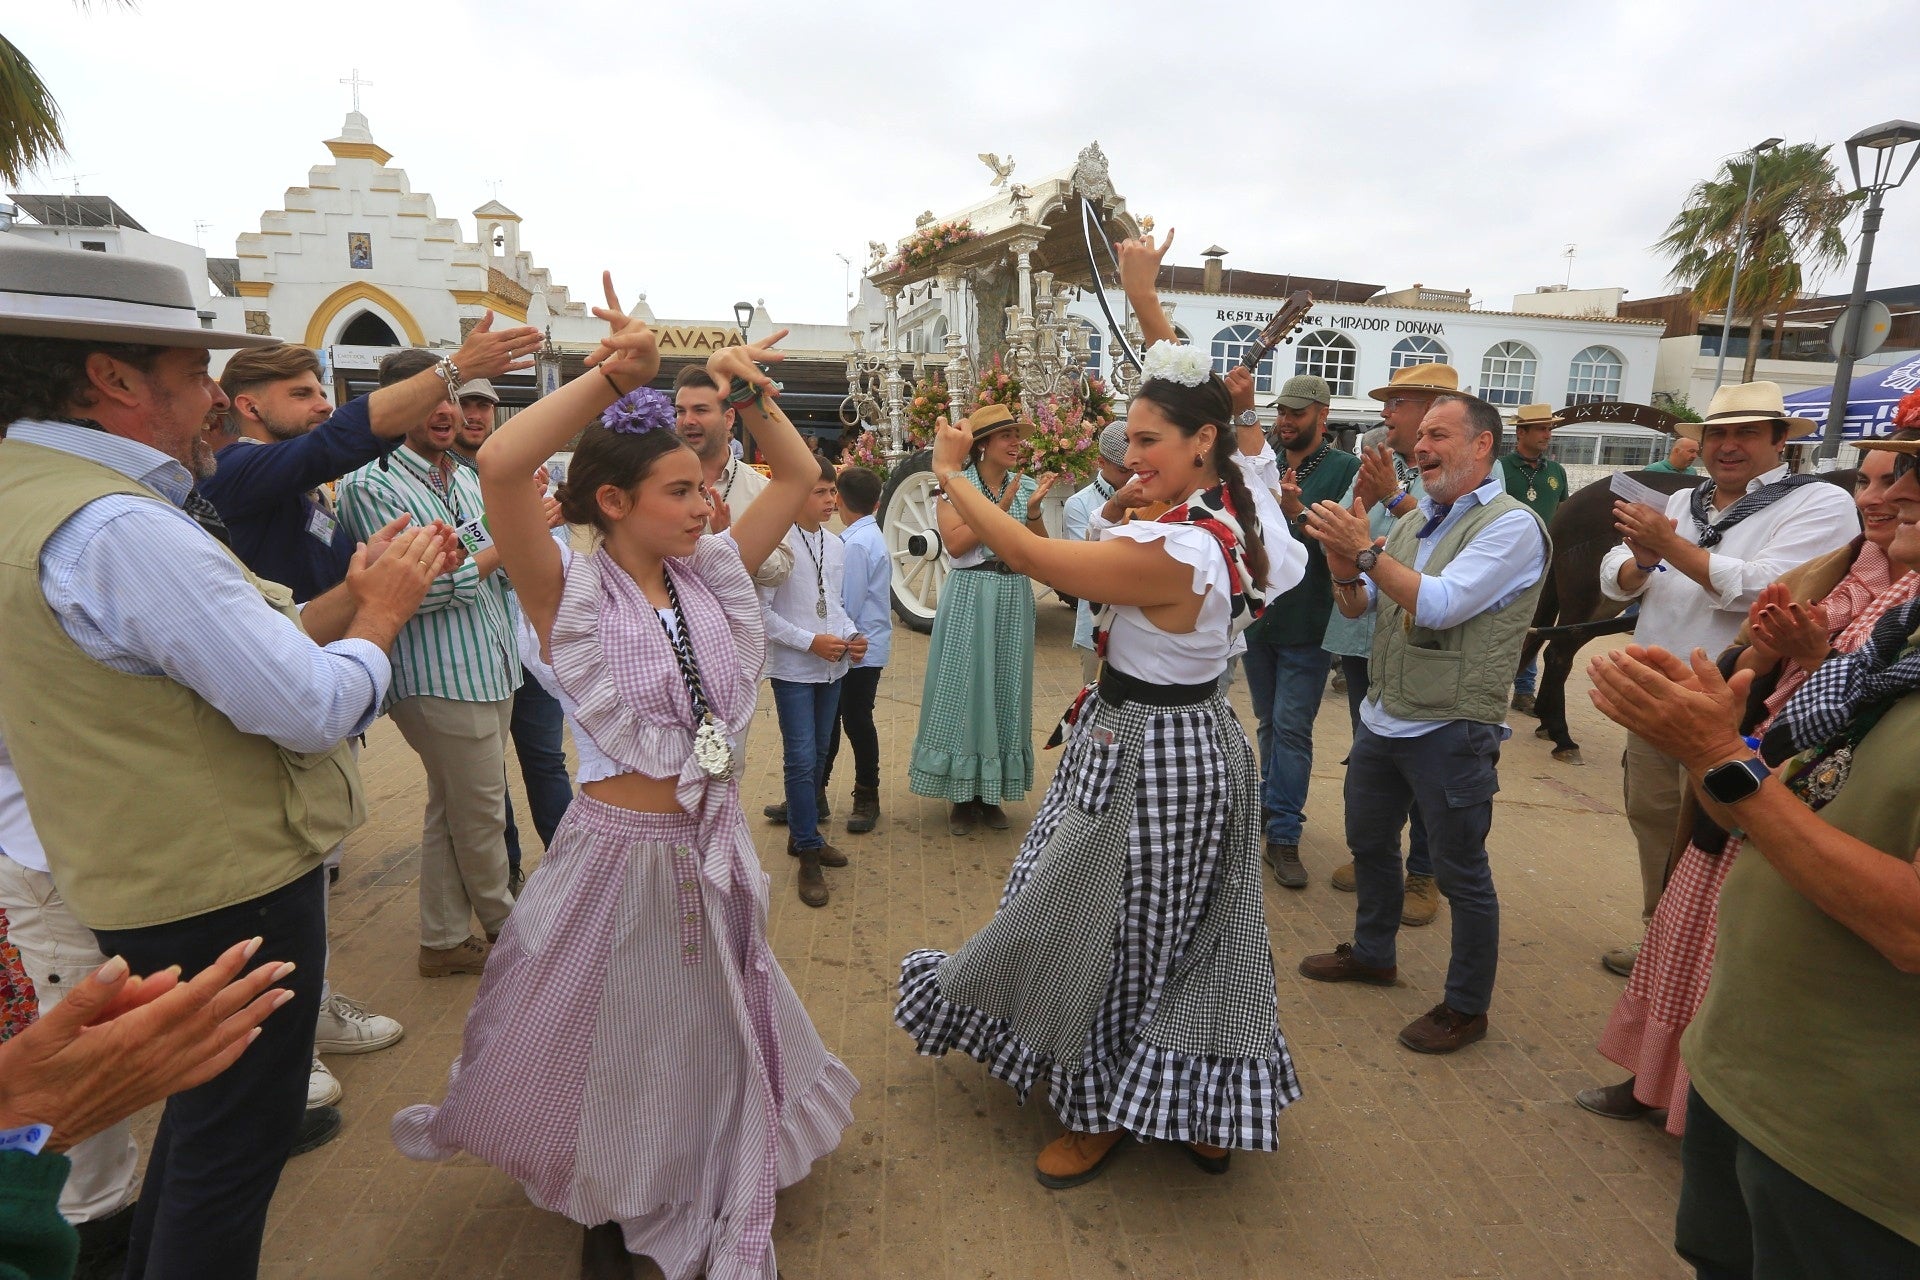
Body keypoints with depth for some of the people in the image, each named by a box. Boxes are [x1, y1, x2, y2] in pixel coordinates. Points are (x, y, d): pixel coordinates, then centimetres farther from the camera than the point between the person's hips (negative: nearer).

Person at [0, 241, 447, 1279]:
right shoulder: (124, 529, -27)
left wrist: (351, 597, 2)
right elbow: (314, 708, -27)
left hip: (153, 883, 10)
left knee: (203, 1112, 29)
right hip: (229, 893, -10)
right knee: (239, 1140, 12)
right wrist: (383, 609, -11)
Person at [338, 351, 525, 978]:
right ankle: (505, 923, 27)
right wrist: (503, 545, -15)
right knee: (481, 814, 5)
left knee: (451, 810, 17)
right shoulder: (371, 486, -11)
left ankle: (445, 940, 30)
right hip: (442, 679, -8)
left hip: (491, 669, 8)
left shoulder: (467, 478, 14)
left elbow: (504, 574, 16)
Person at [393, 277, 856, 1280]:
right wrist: (610, 374, -26)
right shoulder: (571, 590, -15)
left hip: (714, 848, 5)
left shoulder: (710, 573, -1)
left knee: (710, 1039, 24)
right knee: (611, 1049, 18)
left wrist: (750, 389, -2)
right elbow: (499, 465, -31)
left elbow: (799, 476, 5)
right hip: (619, 853, -5)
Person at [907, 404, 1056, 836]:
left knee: (1005, 692, 9)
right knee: (964, 690, 1)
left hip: (1013, 599, 4)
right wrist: (1000, 507, -17)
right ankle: (962, 796, 13)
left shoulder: (1026, 486, 7)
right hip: (969, 598, -4)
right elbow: (955, 543, -16)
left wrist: (1033, 510, -11)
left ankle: (991, 794, 22)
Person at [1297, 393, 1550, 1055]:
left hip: (1450, 731, -8)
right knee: (1369, 842, 22)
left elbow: (1439, 605, -26)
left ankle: (1466, 1006, 25)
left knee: (1460, 873, 6)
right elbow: (1357, 607, 9)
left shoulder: (1512, 524, -13)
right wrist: (1345, 571, -12)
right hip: (1383, 719, 8)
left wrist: (1365, 550, -24)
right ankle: (1371, 953, 44)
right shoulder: (1416, 522, 10)